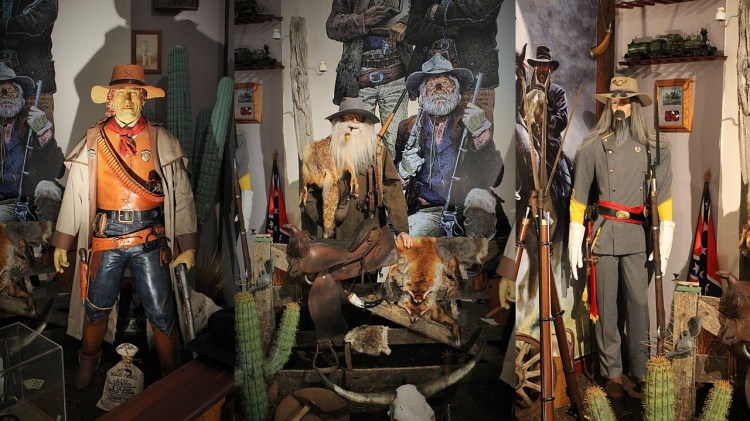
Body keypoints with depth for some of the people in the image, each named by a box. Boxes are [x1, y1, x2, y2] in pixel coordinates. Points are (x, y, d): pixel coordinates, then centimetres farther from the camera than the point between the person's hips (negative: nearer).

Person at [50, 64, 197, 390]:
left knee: (161, 314, 2)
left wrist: (187, 246, -4)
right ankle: (87, 365, 43)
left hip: (150, 240, -1)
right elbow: (74, 194, 4)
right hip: (106, 239, 1)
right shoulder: (93, 140, 1)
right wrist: (62, 243, 4)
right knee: (97, 308, 16)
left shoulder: (162, 141, -1)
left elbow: (182, 196, -1)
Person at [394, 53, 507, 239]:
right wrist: (404, 170, -7)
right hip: (428, 211, 0)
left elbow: (494, 177, -3)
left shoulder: (468, 123, 6)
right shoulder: (408, 128, 11)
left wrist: (482, 134, -15)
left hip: (468, 208, 0)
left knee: (479, 196, -33)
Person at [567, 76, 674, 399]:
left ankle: (641, 369, 19)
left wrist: (665, 240, 2)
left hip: (637, 235, 1)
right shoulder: (592, 147, 2)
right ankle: (612, 372, 13)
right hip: (604, 235, -1)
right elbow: (579, 196, 4)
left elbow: (664, 195, 8)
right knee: (606, 305, 3)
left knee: (639, 301, 5)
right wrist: (574, 243, 1)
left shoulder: (653, 148, 6)